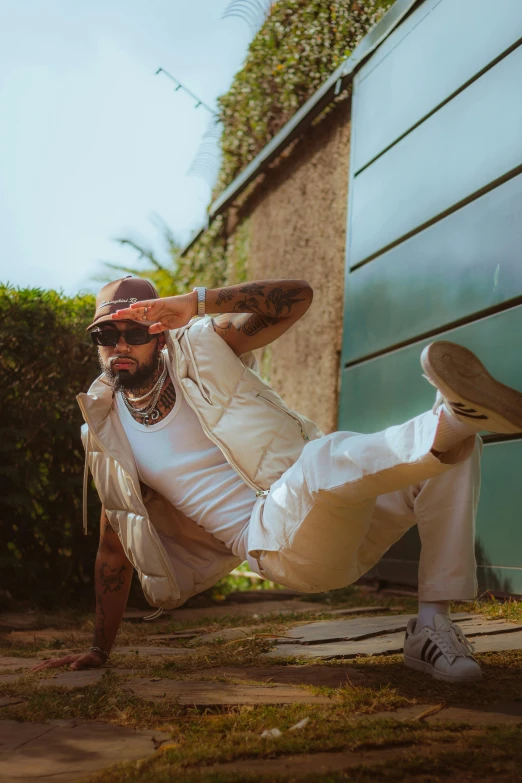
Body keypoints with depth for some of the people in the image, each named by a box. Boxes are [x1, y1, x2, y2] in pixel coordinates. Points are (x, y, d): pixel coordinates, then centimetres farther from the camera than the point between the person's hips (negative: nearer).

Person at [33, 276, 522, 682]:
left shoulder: (199, 345, 8)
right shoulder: (103, 434, 12)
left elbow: (298, 296, -2)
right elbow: (115, 545, 20)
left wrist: (197, 303, -12)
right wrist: (99, 650, 21)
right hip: (275, 540, -2)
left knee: (454, 446, -19)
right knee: (322, 461, -37)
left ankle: (431, 627, -24)